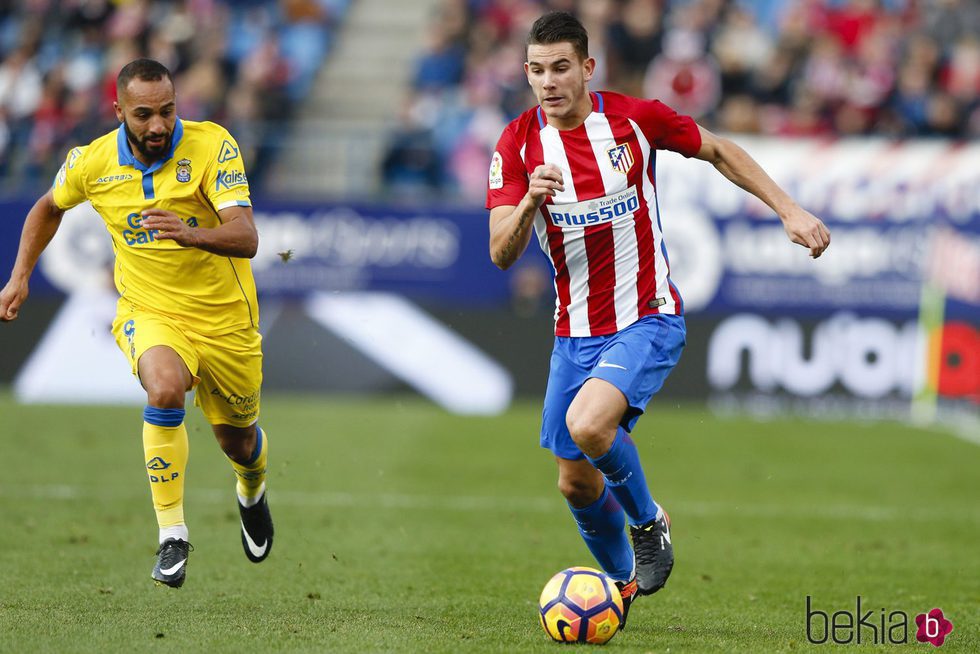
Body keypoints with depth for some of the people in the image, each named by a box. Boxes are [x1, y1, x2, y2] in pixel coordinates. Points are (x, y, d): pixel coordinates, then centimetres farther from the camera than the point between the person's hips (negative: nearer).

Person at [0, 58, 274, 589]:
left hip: (224, 316, 0)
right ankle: (172, 535, -24)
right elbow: (49, 208, 13)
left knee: (237, 442, 16)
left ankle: (251, 490, 56)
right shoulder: (92, 162, -11)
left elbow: (245, 239, -31)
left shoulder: (212, 146, -21)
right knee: (164, 387, -34)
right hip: (148, 312, 0)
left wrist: (190, 233, -49)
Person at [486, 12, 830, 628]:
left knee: (589, 424, -30)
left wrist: (790, 211, 5)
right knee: (576, 482, 7)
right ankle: (622, 581, 36)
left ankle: (649, 520, -1)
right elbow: (502, 254, -12)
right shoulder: (518, 144, -6)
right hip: (575, 332, 4)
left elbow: (719, 150, 8)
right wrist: (529, 202, -32)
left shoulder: (634, 118, -10)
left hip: (649, 321, -4)